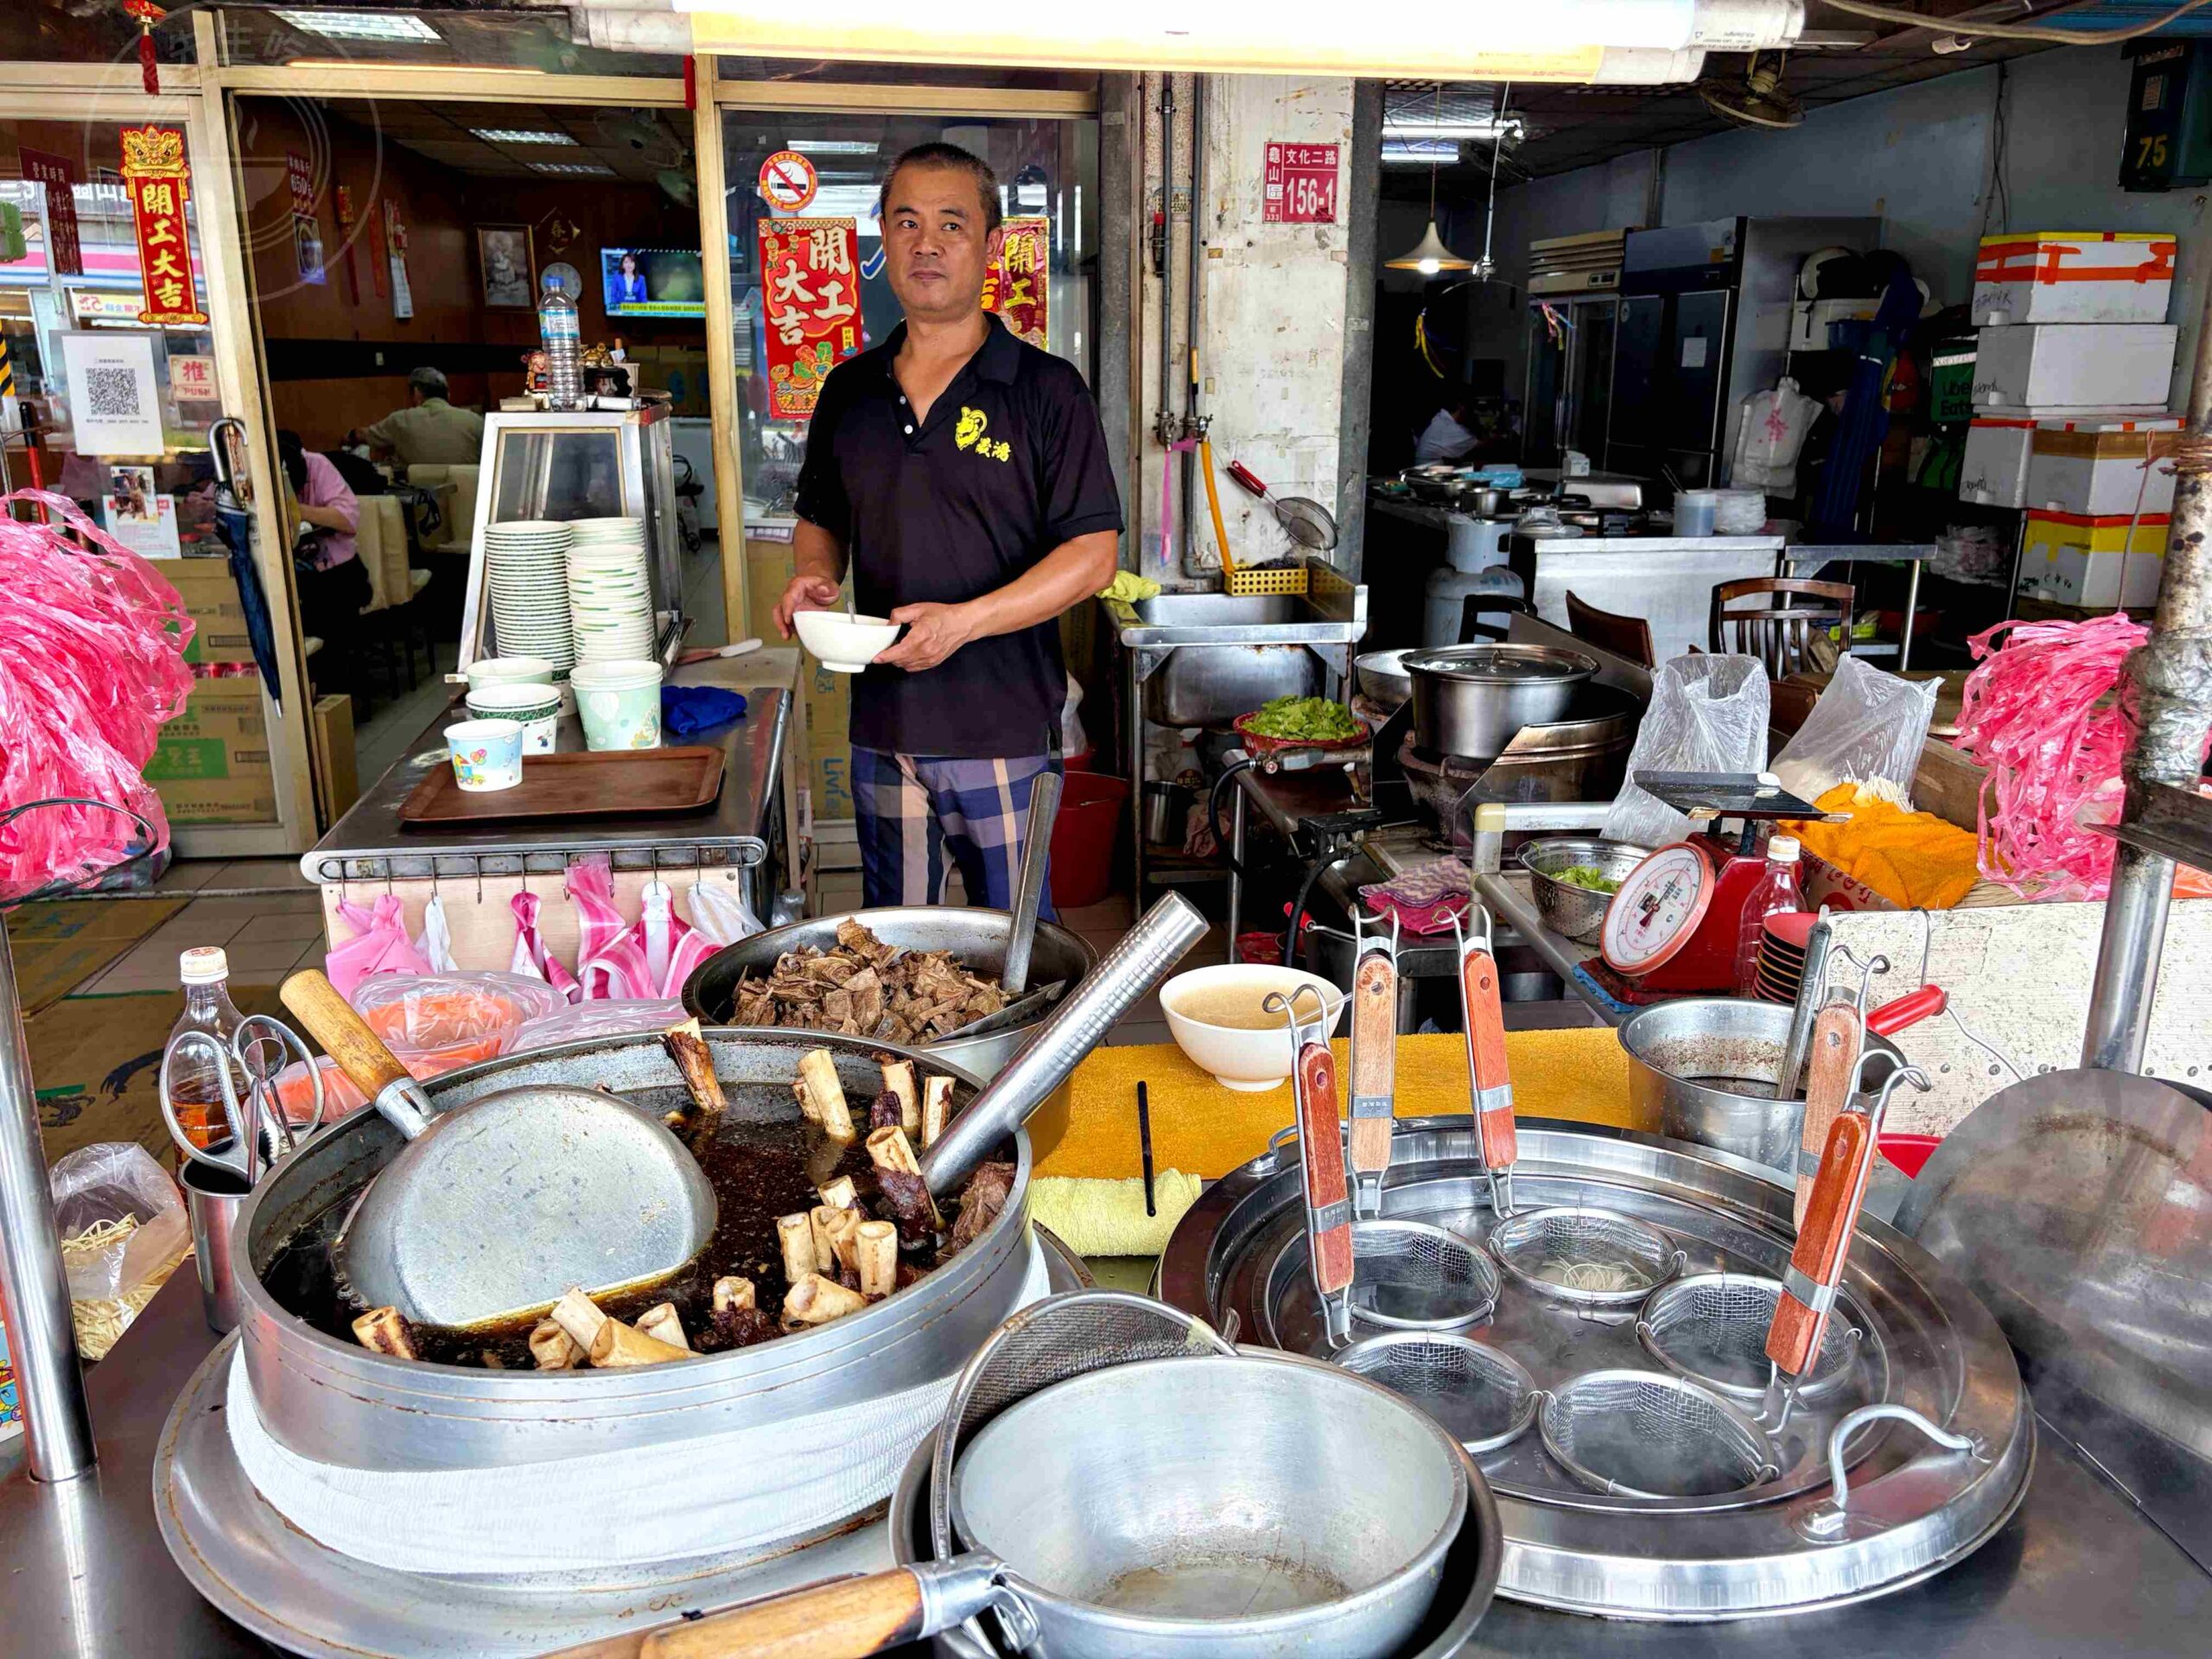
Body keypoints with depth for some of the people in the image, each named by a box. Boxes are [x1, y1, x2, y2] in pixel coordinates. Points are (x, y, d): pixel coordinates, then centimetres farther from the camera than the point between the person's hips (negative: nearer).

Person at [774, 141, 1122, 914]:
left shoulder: (1046, 390, -5)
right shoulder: (850, 390, 10)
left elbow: (1092, 554, -10)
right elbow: (822, 519, 21)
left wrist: (964, 620, -21)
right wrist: (814, 576, -3)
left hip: (1005, 731, -4)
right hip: (881, 725, 4)